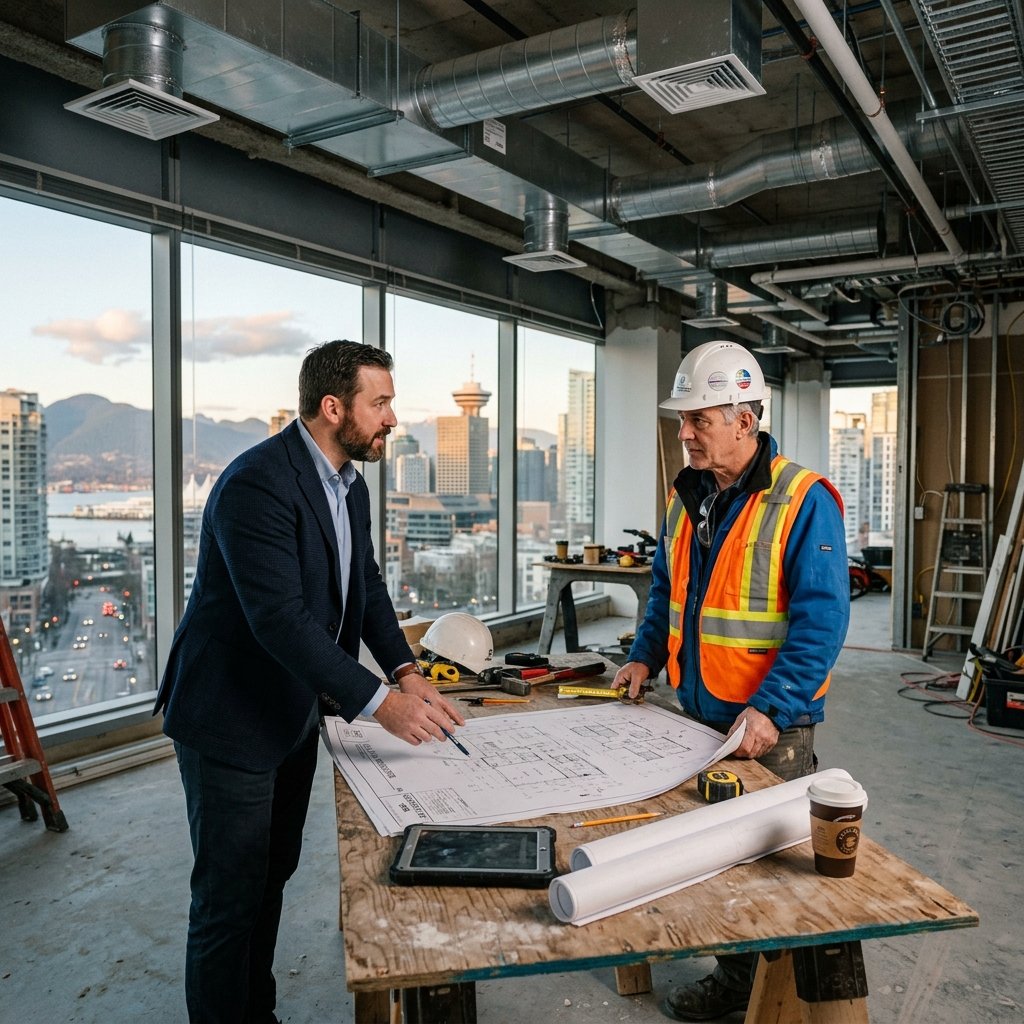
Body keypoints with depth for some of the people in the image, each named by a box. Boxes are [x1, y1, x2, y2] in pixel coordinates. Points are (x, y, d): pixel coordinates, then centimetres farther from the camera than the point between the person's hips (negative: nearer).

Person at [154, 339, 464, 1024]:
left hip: (295, 714, 9)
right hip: (231, 720, -9)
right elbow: (280, 619, -33)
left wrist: (405, 669, -7)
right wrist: (380, 702, -35)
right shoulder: (256, 484, -26)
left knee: (273, 876, 22)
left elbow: (365, 585, 8)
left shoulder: (350, 485, 4)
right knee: (231, 897, 4)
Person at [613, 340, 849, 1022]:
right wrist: (645, 656, 6)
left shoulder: (803, 501, -15)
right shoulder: (689, 496, 7)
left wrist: (771, 709, -25)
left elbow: (820, 619, -19)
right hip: (699, 714, 7)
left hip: (771, 727, -6)